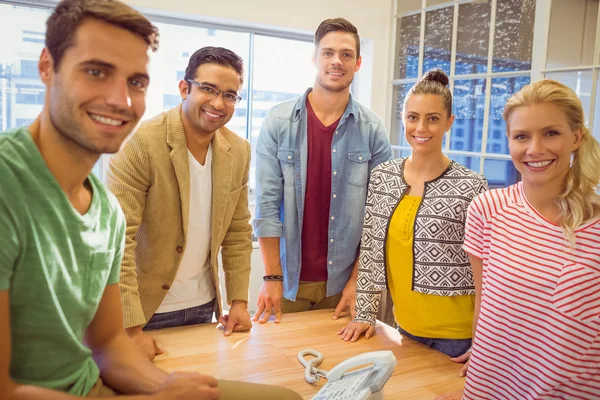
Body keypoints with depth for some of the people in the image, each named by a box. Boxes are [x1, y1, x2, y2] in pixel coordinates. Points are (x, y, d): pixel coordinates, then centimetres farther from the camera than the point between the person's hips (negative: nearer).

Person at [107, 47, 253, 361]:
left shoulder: (239, 152, -3)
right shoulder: (141, 143, -20)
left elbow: (238, 231, 5)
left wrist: (239, 301, 2)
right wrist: (132, 329, -23)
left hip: (204, 304, 5)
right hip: (148, 307, -5)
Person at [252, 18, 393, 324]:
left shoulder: (373, 131, -4)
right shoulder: (278, 122, -5)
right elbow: (267, 202, -8)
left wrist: (358, 279, -6)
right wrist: (272, 277, -10)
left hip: (343, 280, 1)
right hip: (289, 278, 0)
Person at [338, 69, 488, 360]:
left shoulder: (471, 186, -13)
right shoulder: (382, 176, -1)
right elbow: (370, 251, 3)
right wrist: (365, 313, 2)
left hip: (456, 334, -4)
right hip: (405, 326, 4)